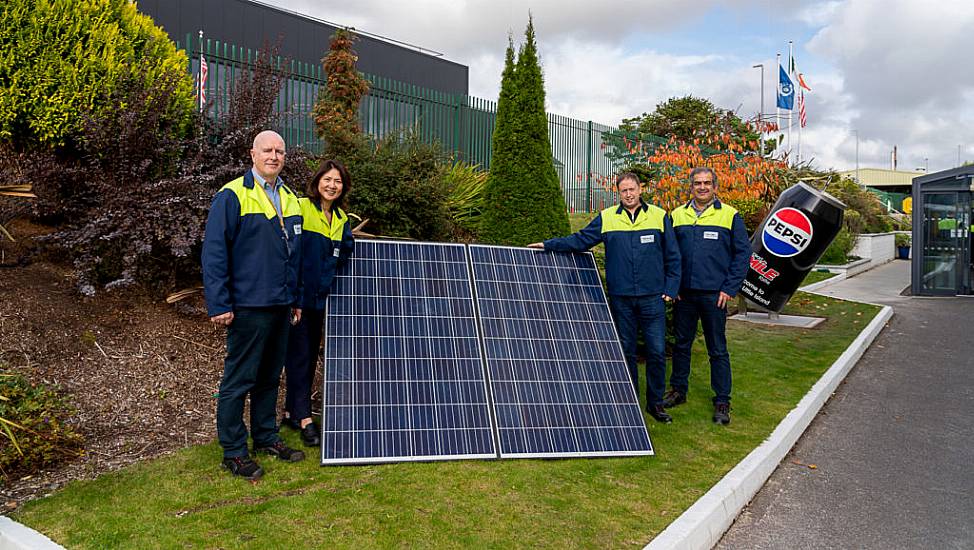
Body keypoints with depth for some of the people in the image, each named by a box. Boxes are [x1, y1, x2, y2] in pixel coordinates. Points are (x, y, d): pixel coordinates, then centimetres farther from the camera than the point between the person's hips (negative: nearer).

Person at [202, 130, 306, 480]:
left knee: (270, 376, 16)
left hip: (280, 306, 7)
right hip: (248, 306, -7)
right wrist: (219, 305, -15)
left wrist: (295, 299, 18)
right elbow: (214, 252, -11)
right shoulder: (233, 196, -8)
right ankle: (233, 452, 13)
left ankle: (266, 437, 30)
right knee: (239, 380, 2)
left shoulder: (290, 199, 13)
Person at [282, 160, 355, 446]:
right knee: (299, 354, -3)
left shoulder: (341, 219, 11)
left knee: (310, 355, 13)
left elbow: (346, 253, 21)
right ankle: (304, 418, 2)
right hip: (297, 294, -7)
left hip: (320, 297, 7)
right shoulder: (299, 208, -10)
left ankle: (291, 411, 26)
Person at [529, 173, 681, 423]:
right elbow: (580, 240, 5)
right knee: (626, 352, 10)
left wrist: (670, 289, 2)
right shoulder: (606, 218, 4)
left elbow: (672, 257, 7)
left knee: (657, 351, 1)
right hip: (621, 298, 1)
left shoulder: (659, 216, 3)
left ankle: (655, 402, 18)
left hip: (653, 298, 0)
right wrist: (548, 245, -2)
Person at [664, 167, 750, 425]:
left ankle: (722, 401, 14)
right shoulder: (677, 215, 7)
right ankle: (678, 390, 28)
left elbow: (742, 253, -1)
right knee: (681, 345, 13)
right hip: (683, 294, 3)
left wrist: (729, 288, -8)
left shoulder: (730, 216, -1)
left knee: (718, 350, 4)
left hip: (714, 295, -3)